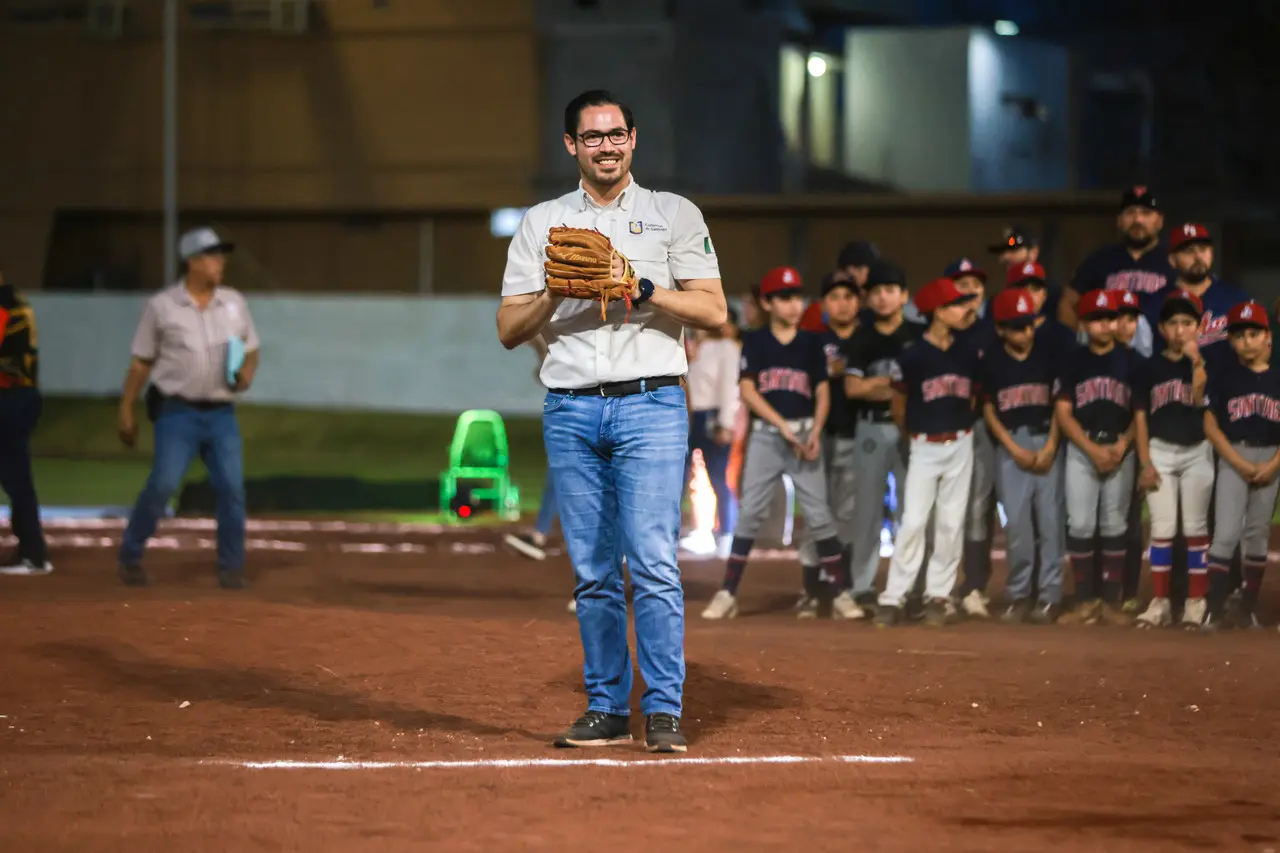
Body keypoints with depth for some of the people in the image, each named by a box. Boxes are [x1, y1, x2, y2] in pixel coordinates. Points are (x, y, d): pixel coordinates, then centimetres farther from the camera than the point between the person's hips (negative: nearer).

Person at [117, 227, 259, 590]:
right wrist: (126, 411, 0)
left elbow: (251, 351, 17)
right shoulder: (161, 306, -1)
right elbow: (141, 362, 2)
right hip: (178, 412, -3)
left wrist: (247, 374, -5)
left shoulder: (234, 301, 9)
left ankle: (231, 568, 7)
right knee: (162, 485, -10)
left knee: (232, 488, -4)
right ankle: (130, 556, 7)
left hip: (222, 413, 3)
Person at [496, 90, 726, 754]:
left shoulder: (675, 214, 8)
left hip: (650, 405, -3)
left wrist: (643, 288, -13)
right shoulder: (541, 222, 13)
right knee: (592, 571, 4)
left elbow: (713, 312, 0)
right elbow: (509, 330, 8)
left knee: (653, 564, -11)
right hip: (570, 411, 3)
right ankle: (606, 710, 10)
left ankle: (663, 712, -9)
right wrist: (557, 292, -10)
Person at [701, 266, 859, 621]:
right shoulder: (756, 342, 3)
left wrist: (815, 432, -10)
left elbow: (822, 392, 7)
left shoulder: (811, 343, 7)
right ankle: (728, 593, -1)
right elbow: (748, 391, -5)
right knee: (750, 512, -3)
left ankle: (839, 592, 2)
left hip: (804, 434, 1)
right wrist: (783, 426, -14)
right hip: (765, 435, -1)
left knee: (818, 512, -2)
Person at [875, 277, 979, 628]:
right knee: (913, 521, -9)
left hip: (960, 445, 4)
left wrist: (958, 424, 12)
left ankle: (939, 595, 13)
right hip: (925, 447, -4)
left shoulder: (968, 354, 2)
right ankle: (893, 598, -5)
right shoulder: (913, 356, -10)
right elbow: (899, 404, 2)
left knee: (951, 523, 5)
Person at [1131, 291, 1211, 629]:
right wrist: (1145, 463, -4)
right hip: (1160, 452, 1)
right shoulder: (1149, 368, 3)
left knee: (1195, 528, 3)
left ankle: (1196, 602, 7)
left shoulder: (1205, 364, -1)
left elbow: (1200, 399, -18)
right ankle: (1160, 602, 4)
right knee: (1162, 528, 0)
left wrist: (1196, 361, -24)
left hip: (1197, 452, -1)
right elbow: (1140, 416, 2)